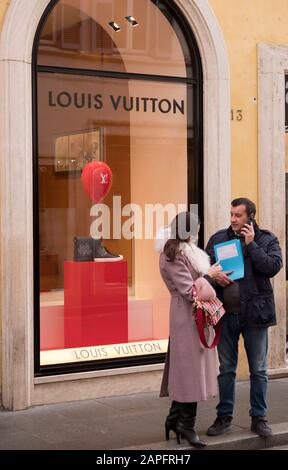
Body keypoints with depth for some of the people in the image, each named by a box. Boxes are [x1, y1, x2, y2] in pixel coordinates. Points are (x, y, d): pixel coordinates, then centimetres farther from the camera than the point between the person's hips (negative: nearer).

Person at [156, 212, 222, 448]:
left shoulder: (186, 251, 14)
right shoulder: (174, 256, -16)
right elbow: (189, 291, -19)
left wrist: (212, 276, 5)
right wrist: (209, 276, -9)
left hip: (196, 315, 10)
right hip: (187, 316, -10)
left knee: (186, 370, 13)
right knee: (192, 368, -4)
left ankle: (175, 418, 22)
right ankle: (186, 425, 5)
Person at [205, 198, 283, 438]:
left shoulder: (267, 239, -1)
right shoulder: (218, 238, 6)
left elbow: (273, 267, -15)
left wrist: (251, 244, -14)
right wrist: (214, 276, -12)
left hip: (254, 312, -2)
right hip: (225, 313, 2)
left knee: (258, 370, 8)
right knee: (226, 369, 11)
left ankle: (259, 417, 21)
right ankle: (224, 417, 22)